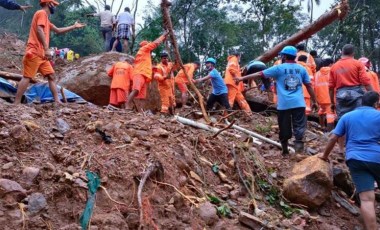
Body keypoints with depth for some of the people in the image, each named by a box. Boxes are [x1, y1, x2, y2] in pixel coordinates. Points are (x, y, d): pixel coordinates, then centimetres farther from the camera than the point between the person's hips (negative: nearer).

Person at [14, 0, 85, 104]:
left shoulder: (45, 18, 24)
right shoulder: (41, 13, -5)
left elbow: (58, 30, 32)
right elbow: (39, 31, -19)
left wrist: (74, 26, 33)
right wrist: (46, 49, -25)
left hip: (41, 54, 10)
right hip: (34, 52, -10)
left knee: (51, 76, 7)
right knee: (27, 77, -11)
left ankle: (57, 101, 5)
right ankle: (16, 103, -11)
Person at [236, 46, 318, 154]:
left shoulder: (279, 68, 1)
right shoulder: (301, 68, 10)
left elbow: (260, 74, 4)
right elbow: (309, 86, 13)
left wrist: (242, 78, 11)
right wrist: (314, 101, 22)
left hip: (284, 104, -1)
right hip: (299, 103, 1)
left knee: (284, 129, 10)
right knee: (299, 127, -1)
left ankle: (285, 150, 22)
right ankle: (299, 146, -18)